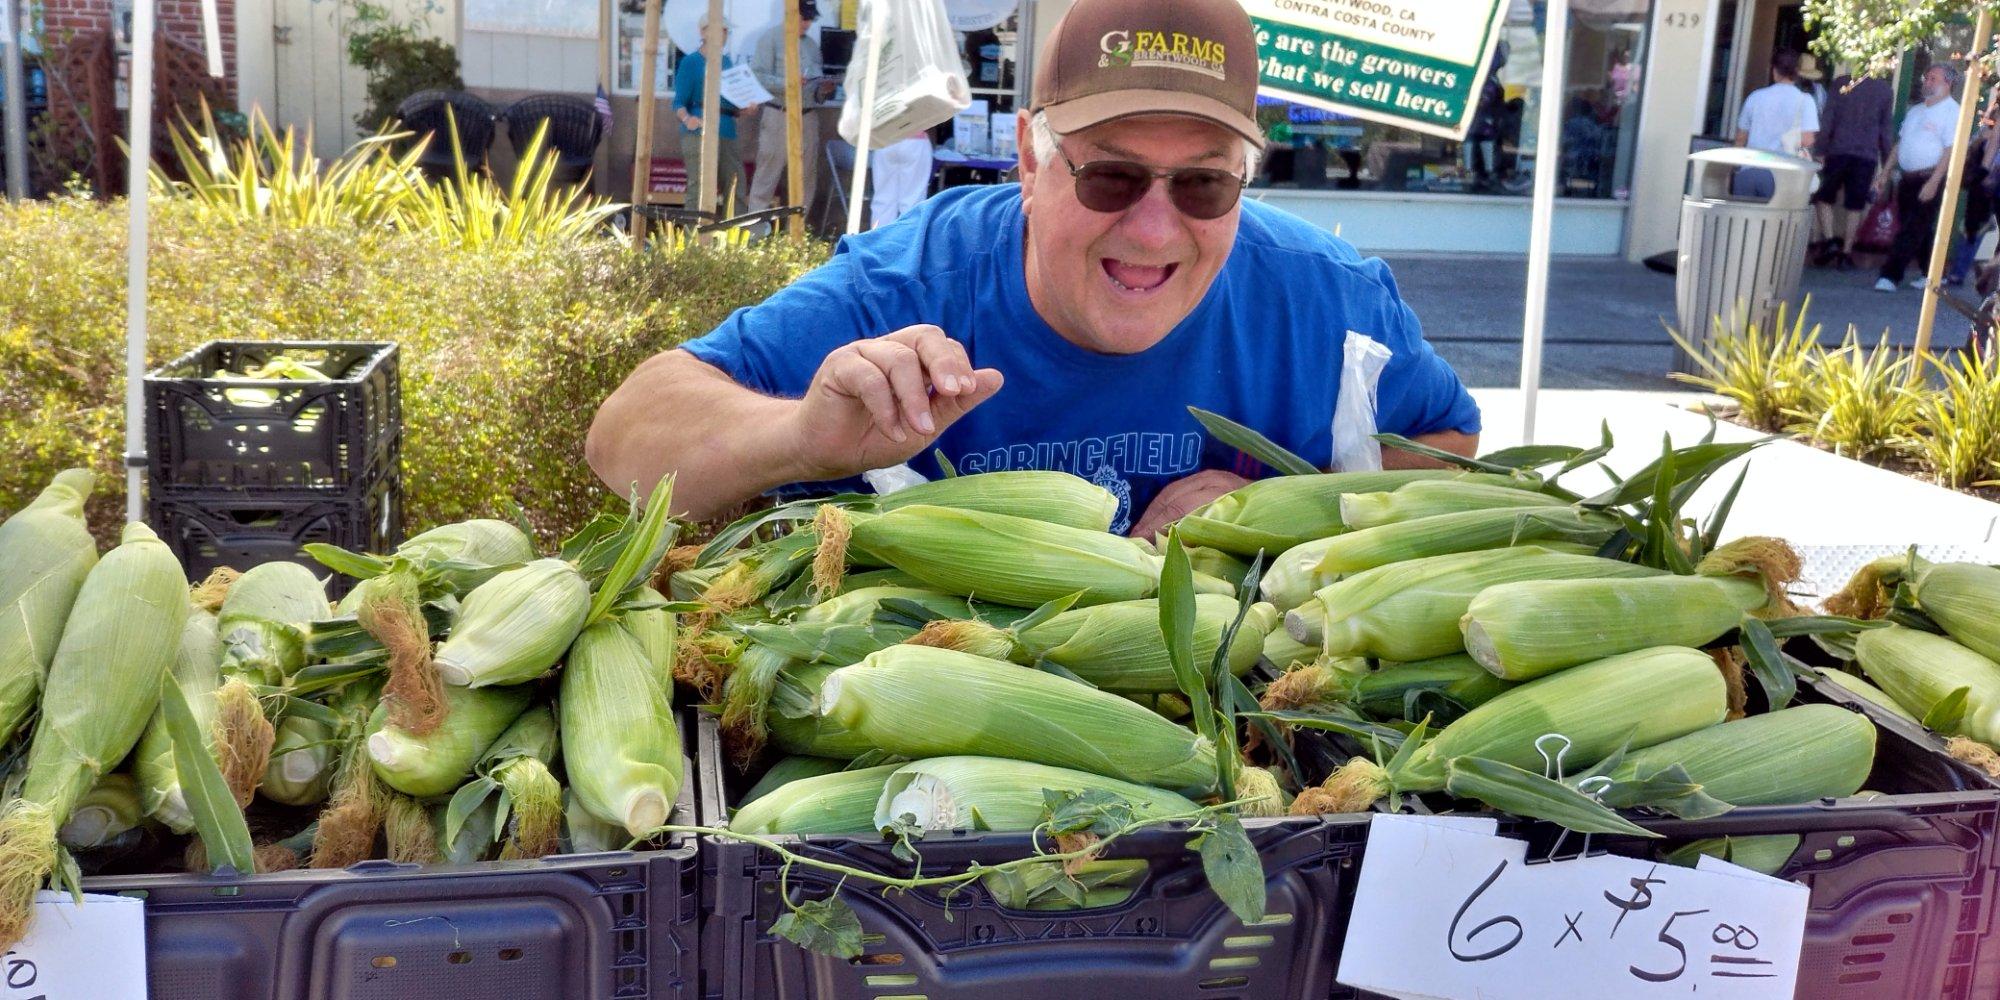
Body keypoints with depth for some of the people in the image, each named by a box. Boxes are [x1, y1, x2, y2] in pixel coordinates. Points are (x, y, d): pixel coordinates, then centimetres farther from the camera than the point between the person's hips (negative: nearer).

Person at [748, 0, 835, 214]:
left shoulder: (812, 44, 18)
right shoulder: (771, 38, 0)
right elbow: (759, 77, -9)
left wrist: (823, 90, 0)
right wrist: (786, 84, -22)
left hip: (808, 117, 6)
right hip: (779, 115, -6)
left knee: (806, 177, 6)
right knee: (767, 176, -5)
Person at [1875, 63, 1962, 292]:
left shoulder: (1952, 112, -8)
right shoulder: (1915, 110, 17)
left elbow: (1951, 150, -16)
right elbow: (1900, 143, 21)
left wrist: (1933, 183, -23)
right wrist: (1885, 174, 15)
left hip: (1929, 179, -8)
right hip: (1908, 179, 8)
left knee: (1912, 230, -9)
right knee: (1920, 230, 12)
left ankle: (1890, 276, -13)